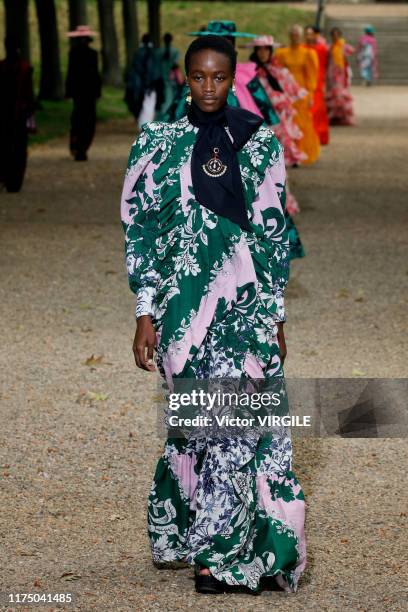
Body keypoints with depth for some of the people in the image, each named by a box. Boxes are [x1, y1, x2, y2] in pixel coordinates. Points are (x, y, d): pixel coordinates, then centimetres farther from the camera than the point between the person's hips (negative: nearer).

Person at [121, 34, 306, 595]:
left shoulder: (258, 143, 7)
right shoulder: (158, 142, 4)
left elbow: (275, 232, 9)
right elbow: (140, 229, 4)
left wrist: (277, 314, 7)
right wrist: (145, 313, -2)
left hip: (244, 301, 1)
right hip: (182, 303, 0)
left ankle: (220, 551, 6)